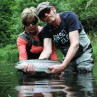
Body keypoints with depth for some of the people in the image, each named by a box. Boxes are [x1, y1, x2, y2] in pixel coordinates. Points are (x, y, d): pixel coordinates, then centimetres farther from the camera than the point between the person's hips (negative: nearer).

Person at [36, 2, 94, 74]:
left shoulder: (69, 16, -23)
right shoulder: (46, 30, -8)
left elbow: (75, 44, -30)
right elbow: (47, 50, -20)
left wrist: (63, 66, -41)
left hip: (83, 54, -4)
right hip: (68, 57, 5)